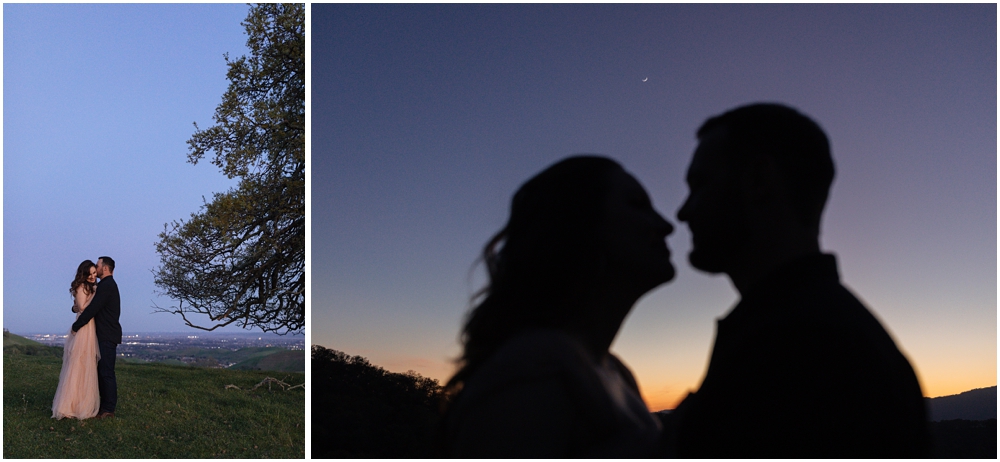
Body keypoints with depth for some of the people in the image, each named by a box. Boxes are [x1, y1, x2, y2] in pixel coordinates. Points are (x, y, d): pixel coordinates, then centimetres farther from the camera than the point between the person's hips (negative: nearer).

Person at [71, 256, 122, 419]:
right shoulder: (108, 285, 19)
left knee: (106, 373, -7)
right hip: (106, 335, 10)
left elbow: (92, 309, -19)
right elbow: (96, 307, 21)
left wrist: (76, 326, -12)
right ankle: (105, 406, 16)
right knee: (102, 372, 12)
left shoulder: (107, 285, -14)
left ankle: (108, 409, -4)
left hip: (107, 336, -10)